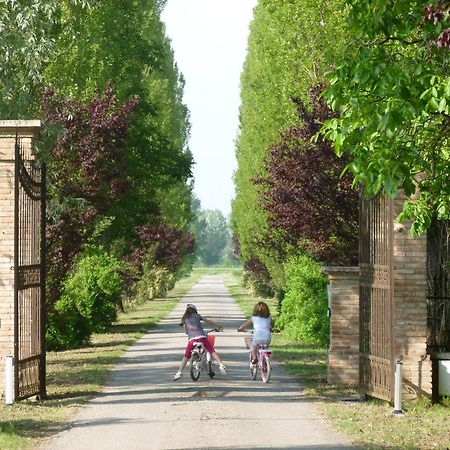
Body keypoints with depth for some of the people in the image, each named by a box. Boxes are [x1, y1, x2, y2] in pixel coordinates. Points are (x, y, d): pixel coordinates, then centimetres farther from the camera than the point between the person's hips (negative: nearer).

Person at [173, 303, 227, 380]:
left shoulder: (184, 319, 17)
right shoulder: (197, 316, 16)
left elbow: (186, 331, 17)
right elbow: (208, 321, 13)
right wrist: (219, 326, 20)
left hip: (191, 339, 1)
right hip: (201, 337, -1)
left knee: (186, 357, 10)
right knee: (212, 351, 4)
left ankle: (179, 372, 3)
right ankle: (220, 364, -14)